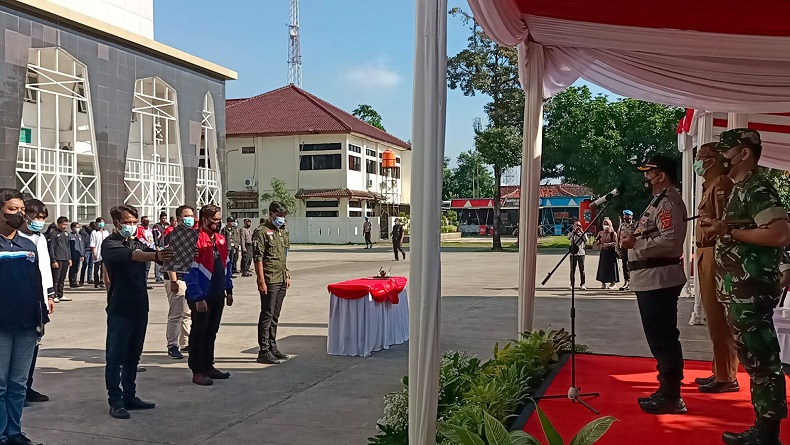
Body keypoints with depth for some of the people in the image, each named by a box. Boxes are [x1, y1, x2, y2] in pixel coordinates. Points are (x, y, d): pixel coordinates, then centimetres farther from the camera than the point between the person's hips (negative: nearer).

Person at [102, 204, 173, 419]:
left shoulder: (138, 243, 14)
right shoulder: (110, 244, -9)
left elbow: (153, 252, -1)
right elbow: (129, 255, -29)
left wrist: (172, 254, -23)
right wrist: (155, 256, -46)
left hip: (140, 307, 7)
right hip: (120, 309, -7)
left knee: (133, 356, 13)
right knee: (116, 357, -1)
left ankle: (130, 397, 21)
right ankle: (116, 402, 4)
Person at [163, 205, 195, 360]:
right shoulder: (173, 235, -8)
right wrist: (173, 281, -20)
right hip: (178, 280, -8)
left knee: (189, 313, 13)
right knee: (175, 315, -6)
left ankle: (185, 343, 22)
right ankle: (172, 347, -2)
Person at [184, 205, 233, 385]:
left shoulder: (220, 239, 10)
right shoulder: (195, 240, -15)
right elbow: (190, 271, -18)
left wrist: (229, 290, 14)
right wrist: (198, 298, -19)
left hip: (218, 296, 8)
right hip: (202, 297, -8)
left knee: (211, 332, 16)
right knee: (199, 333, 2)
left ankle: (208, 366, 27)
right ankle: (197, 372, 10)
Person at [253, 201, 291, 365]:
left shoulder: (283, 232, 15)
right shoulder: (262, 232, -10)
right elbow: (258, 259, -15)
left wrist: (287, 275, 18)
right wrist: (261, 281, -19)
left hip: (281, 280, 8)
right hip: (269, 281, -8)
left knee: (275, 316, 14)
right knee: (267, 315, -5)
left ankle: (272, 348, 23)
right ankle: (264, 352, -1)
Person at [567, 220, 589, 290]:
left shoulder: (583, 234, 8)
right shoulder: (571, 234, 7)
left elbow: (586, 240, -11)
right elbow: (568, 237, -17)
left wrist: (582, 232, -18)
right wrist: (574, 231, -25)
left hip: (581, 254, 0)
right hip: (573, 254, 0)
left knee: (582, 270, -1)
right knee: (572, 270, 3)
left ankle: (582, 284, 3)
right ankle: (572, 284, 10)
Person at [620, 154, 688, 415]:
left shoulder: (668, 201, -13)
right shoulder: (659, 200, 20)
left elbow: (670, 240, -25)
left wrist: (635, 244, -20)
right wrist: (632, 238, 9)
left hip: (659, 279, -11)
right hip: (651, 279, 11)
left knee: (663, 337, -6)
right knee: (661, 337, 15)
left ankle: (671, 396, 1)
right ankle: (668, 390, 23)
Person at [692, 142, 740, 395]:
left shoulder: (721, 184, -13)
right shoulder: (711, 185, 18)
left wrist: (717, 260, -23)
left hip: (716, 256, -10)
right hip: (708, 256, 10)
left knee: (719, 318, -6)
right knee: (714, 317, 15)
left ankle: (727, 378, 1)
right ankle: (720, 373, 24)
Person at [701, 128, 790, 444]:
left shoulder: (757, 188, -14)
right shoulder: (742, 189, 17)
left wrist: (728, 231, -20)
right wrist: (719, 226, 10)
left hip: (752, 289, -10)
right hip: (740, 288, 10)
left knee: (761, 360, -4)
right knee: (755, 359, 14)